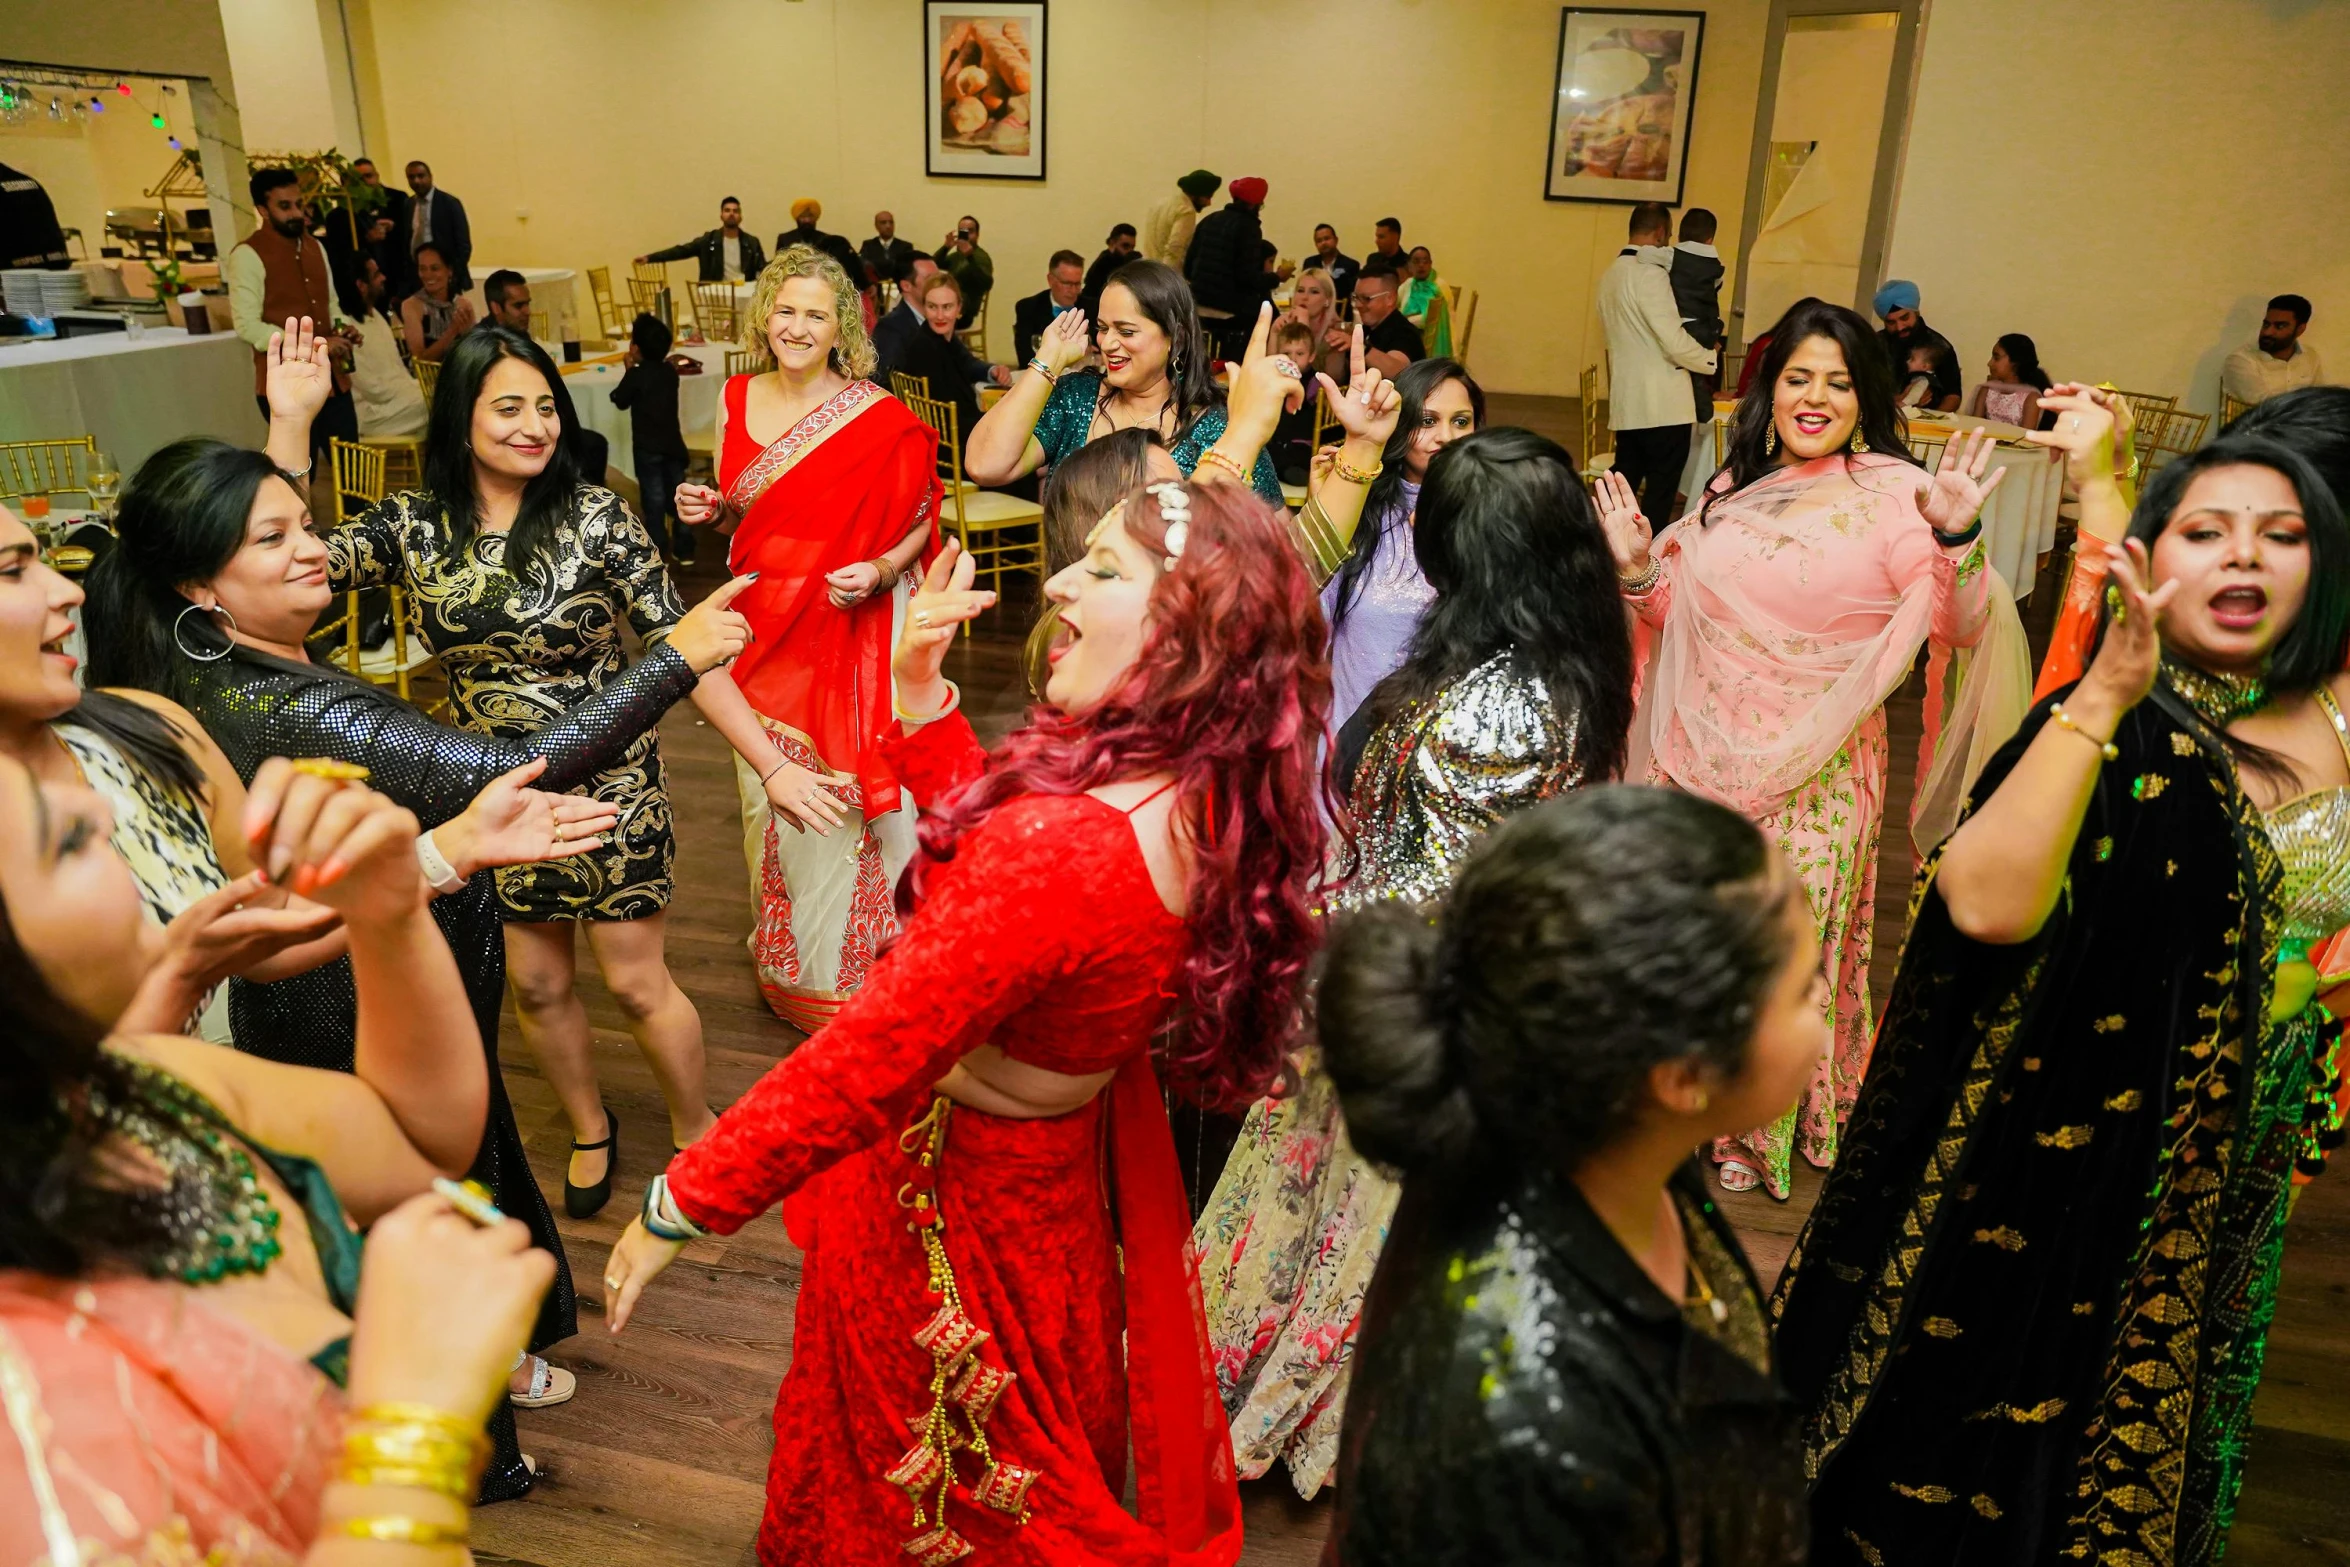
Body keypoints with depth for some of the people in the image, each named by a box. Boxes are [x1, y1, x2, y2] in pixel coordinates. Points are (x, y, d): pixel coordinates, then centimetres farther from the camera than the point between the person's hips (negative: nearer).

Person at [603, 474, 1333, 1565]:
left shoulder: (1065, 847, -37)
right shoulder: (1202, 796, -11)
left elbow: (857, 1073, -30)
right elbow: (984, 844, 4)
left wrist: (679, 1206, -18)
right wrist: (922, 696, -4)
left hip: (952, 1210, -7)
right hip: (1065, 1180, 7)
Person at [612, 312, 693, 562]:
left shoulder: (636, 375, -12)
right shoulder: (670, 372, 5)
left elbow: (620, 401, 1)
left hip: (648, 446, -5)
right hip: (672, 442, 5)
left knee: (653, 498, 0)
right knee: (677, 495, 9)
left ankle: (657, 551, 3)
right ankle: (684, 549, 13)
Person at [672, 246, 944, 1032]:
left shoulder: (881, 419, -11)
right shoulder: (737, 399, 5)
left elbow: (921, 521, -4)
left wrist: (879, 570, -22)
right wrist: (708, 510, -6)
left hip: (848, 634, -5)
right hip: (763, 629, 5)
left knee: (838, 795, 0)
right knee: (772, 793, 14)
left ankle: (843, 971, 21)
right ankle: (786, 956, 34)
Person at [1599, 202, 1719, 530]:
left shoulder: (1611, 274, 12)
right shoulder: (1650, 273, -14)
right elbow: (1675, 341, -17)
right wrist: (1712, 360, 0)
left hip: (1626, 400, 8)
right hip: (1661, 402, -8)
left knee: (1624, 478, 13)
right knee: (1662, 488, -1)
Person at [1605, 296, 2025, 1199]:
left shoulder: (1892, 493, -6)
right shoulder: (1735, 489, 9)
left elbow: (1958, 627, -15)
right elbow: (1681, 617, 17)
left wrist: (1958, 538, -31)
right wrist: (1638, 570, -1)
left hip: (1815, 775, -4)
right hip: (1706, 755, 4)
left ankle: (1767, 1125, 31)